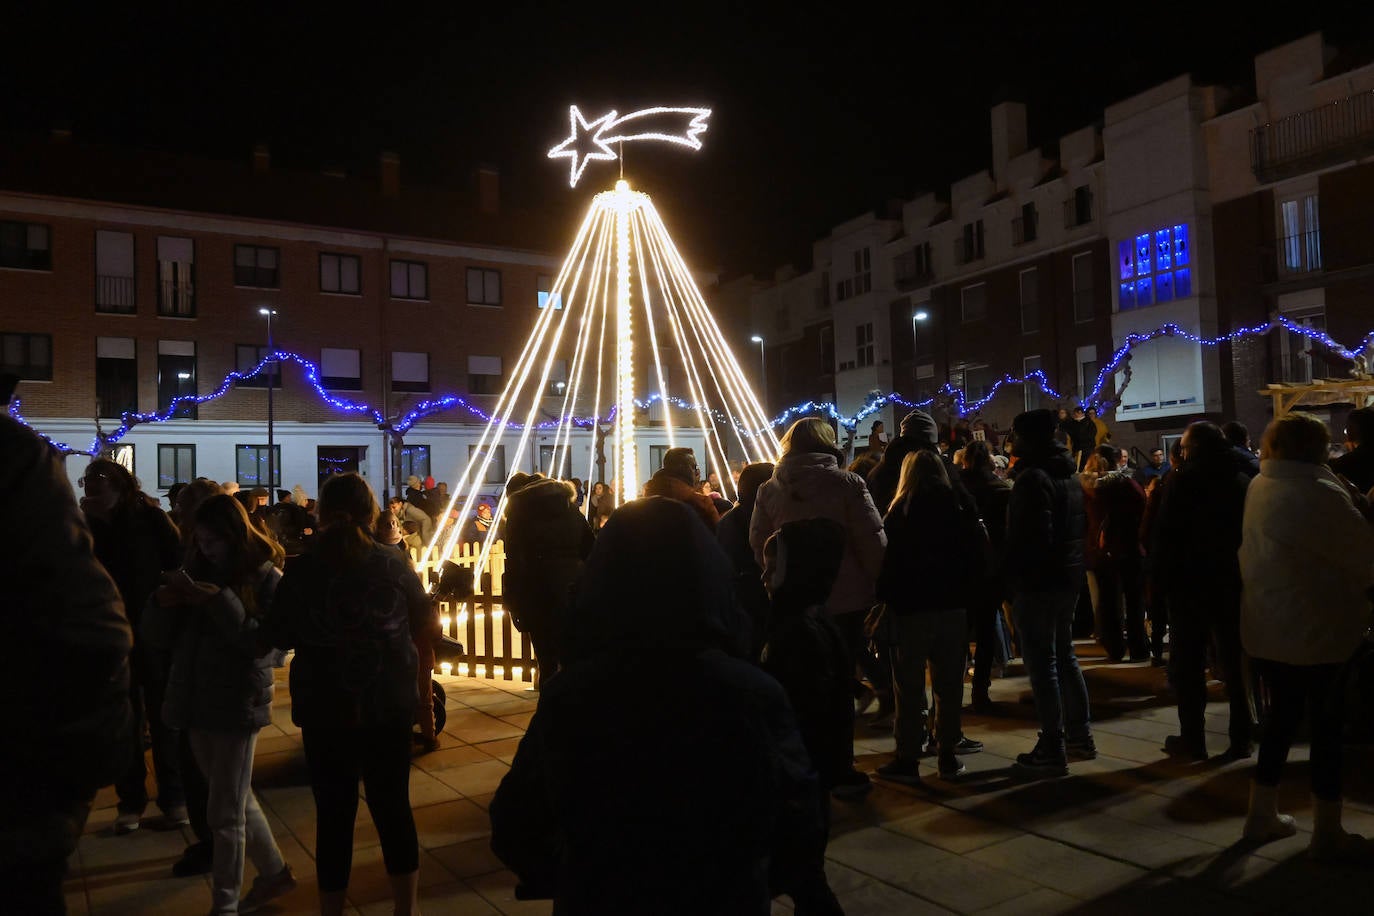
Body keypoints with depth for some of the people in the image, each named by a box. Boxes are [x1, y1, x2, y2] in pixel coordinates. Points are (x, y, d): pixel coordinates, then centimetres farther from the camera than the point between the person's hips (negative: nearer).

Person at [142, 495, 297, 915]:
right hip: (197, 701, 6)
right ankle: (274, 872, 35)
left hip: (238, 704, -6)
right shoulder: (199, 572, 8)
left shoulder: (267, 578, -7)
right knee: (237, 801, 18)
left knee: (225, 814, 2)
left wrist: (219, 601, -25)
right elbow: (158, 637, 8)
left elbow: (263, 642, -18)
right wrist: (163, 602, -12)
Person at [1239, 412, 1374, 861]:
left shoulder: (1259, 487, 5)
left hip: (1267, 629, 7)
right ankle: (1327, 834, 14)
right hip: (1316, 632, -7)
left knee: (1281, 717, 17)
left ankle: (1262, 814, 25)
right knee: (1327, 725, 5)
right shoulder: (1319, 493, -19)